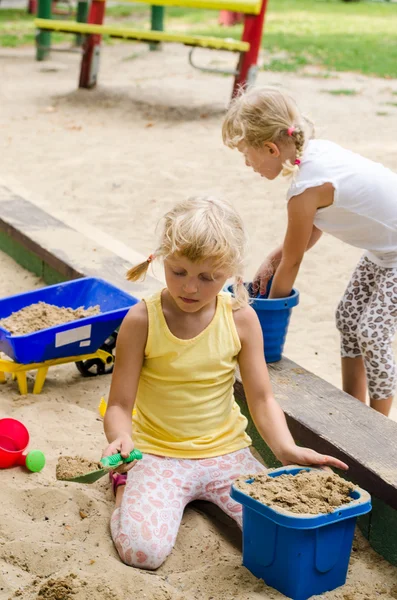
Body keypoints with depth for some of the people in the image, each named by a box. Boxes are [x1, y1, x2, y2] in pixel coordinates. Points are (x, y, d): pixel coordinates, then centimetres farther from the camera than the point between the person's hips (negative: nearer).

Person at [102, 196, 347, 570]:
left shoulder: (241, 318, -4)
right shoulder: (142, 320, -11)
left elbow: (261, 399, -2)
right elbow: (119, 405, -9)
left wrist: (286, 449, -21)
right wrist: (121, 438, -32)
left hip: (225, 451, 3)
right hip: (157, 453, -2)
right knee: (142, 550, -25)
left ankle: (207, 490, 14)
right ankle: (126, 484, 11)